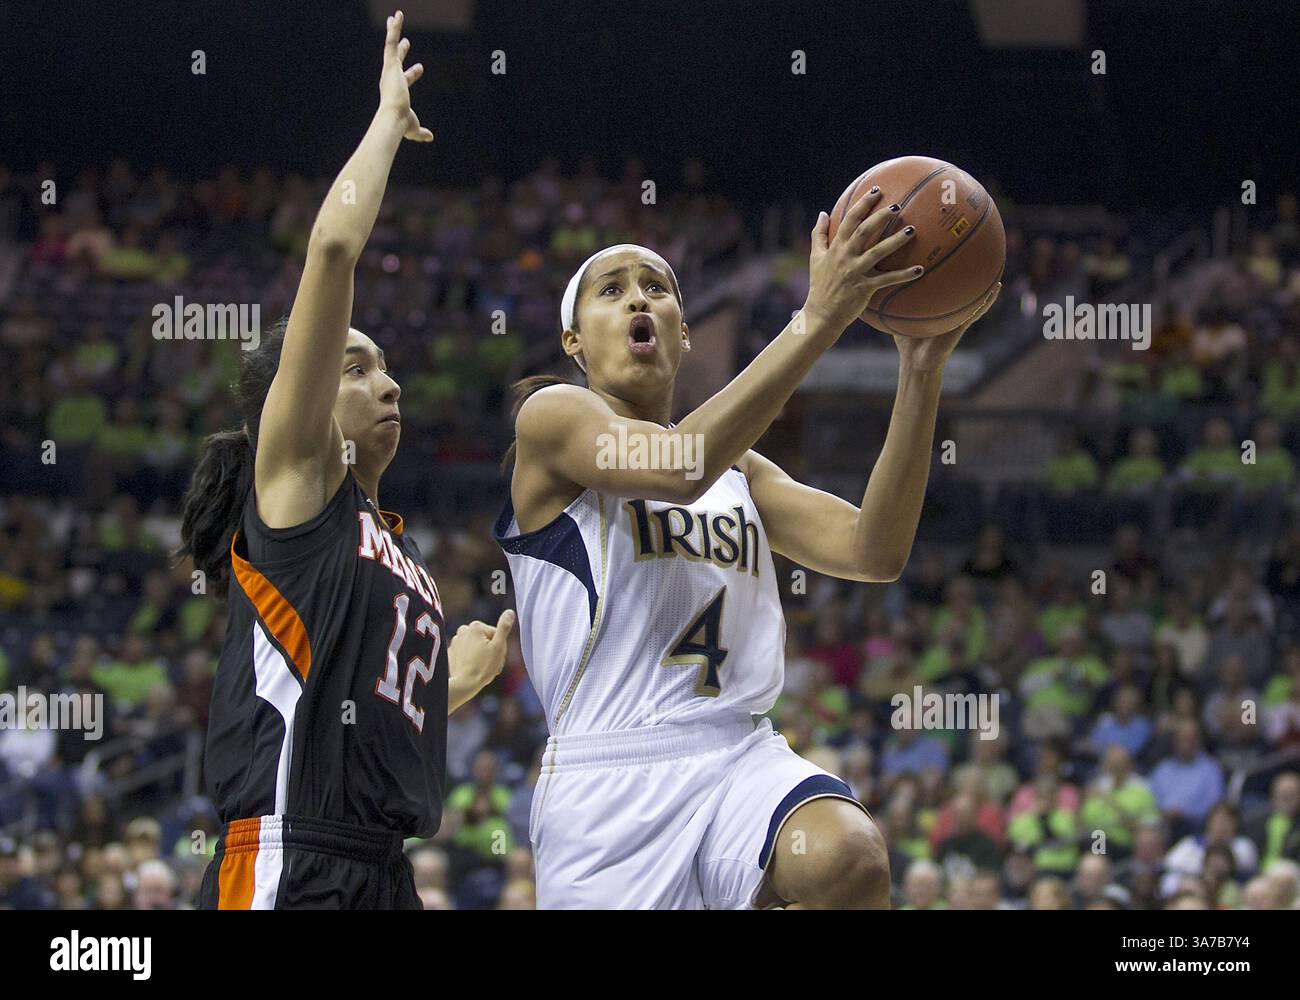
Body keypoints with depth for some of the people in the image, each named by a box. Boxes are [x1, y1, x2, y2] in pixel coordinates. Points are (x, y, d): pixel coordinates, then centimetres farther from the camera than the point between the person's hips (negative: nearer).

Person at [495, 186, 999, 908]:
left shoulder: (738, 469, 22)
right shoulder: (552, 417, 3)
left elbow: (873, 551, 7)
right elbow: (675, 467, -18)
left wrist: (921, 368, -4)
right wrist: (818, 319, -23)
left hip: (740, 754, 4)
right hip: (610, 774, -4)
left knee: (848, 857, -30)